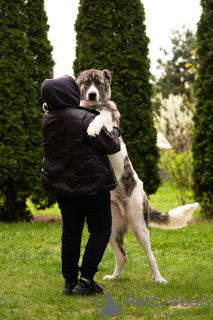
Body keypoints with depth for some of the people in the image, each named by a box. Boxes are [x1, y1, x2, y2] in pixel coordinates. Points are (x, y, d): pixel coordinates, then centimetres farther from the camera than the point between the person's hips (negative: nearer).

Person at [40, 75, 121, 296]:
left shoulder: (47, 119, 2)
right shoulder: (86, 119, -20)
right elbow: (111, 146, -15)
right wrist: (114, 130, 7)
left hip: (61, 185, 6)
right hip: (91, 185, -6)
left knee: (70, 231, 12)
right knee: (100, 230, 6)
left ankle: (70, 281, 13)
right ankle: (86, 280, -2)